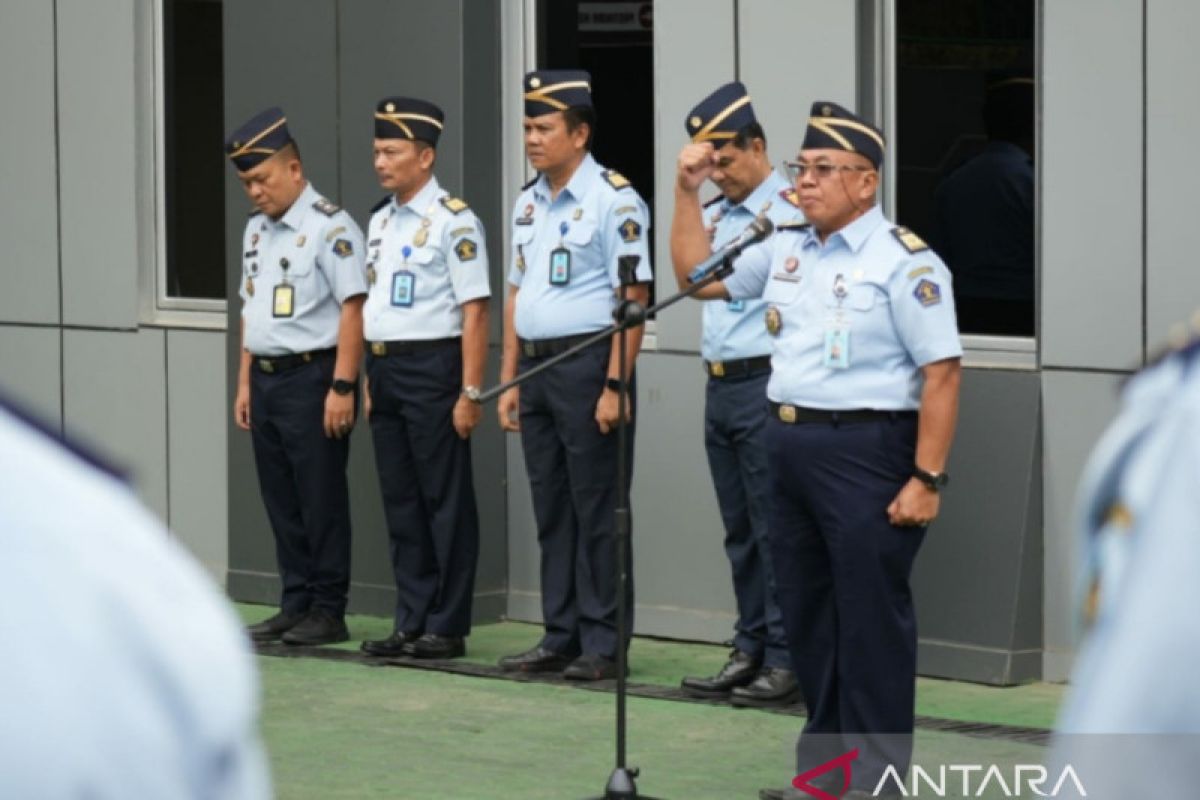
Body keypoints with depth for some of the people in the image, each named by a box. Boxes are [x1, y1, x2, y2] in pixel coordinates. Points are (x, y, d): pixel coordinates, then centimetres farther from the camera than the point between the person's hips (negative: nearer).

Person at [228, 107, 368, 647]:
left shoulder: (330, 228, -12)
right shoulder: (256, 230, 15)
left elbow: (352, 308, -16)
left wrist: (342, 387, -20)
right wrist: (245, 383, 17)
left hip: (312, 377, -8)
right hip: (267, 379, 8)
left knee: (321, 501, -2)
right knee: (281, 501, 11)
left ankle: (327, 611, 3)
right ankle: (295, 606, 18)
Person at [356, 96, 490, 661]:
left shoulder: (452, 221, -11)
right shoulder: (380, 221, 14)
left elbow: (474, 312, -14)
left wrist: (470, 393, -18)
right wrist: (369, 379, 15)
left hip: (431, 366, -8)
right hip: (384, 367, 8)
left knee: (445, 502, 0)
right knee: (400, 501, 11)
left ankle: (446, 627, 5)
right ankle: (411, 623, 18)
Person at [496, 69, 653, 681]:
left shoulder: (612, 200, -10)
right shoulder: (528, 203, 14)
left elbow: (633, 298, -14)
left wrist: (615, 385, -18)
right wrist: (509, 379, 15)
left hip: (587, 364, -8)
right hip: (537, 367, 8)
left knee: (596, 511, -3)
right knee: (550, 510, 11)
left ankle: (602, 644, 2)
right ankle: (560, 637, 17)